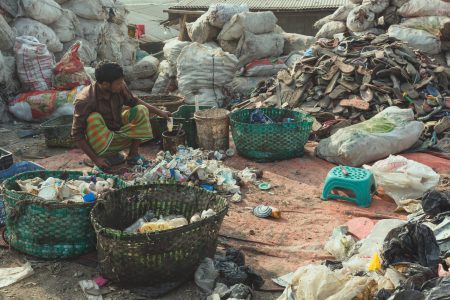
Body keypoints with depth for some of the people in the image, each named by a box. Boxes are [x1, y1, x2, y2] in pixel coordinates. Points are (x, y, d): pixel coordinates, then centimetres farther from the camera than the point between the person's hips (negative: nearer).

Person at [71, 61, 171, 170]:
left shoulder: (120, 87, -14)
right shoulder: (84, 101, -29)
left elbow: (133, 101, 8)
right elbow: (77, 134, -23)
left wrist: (159, 112, 5)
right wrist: (95, 159, -25)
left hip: (117, 133, 5)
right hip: (102, 144, -5)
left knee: (141, 111, -12)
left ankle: (133, 154, -6)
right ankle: (109, 156, -9)